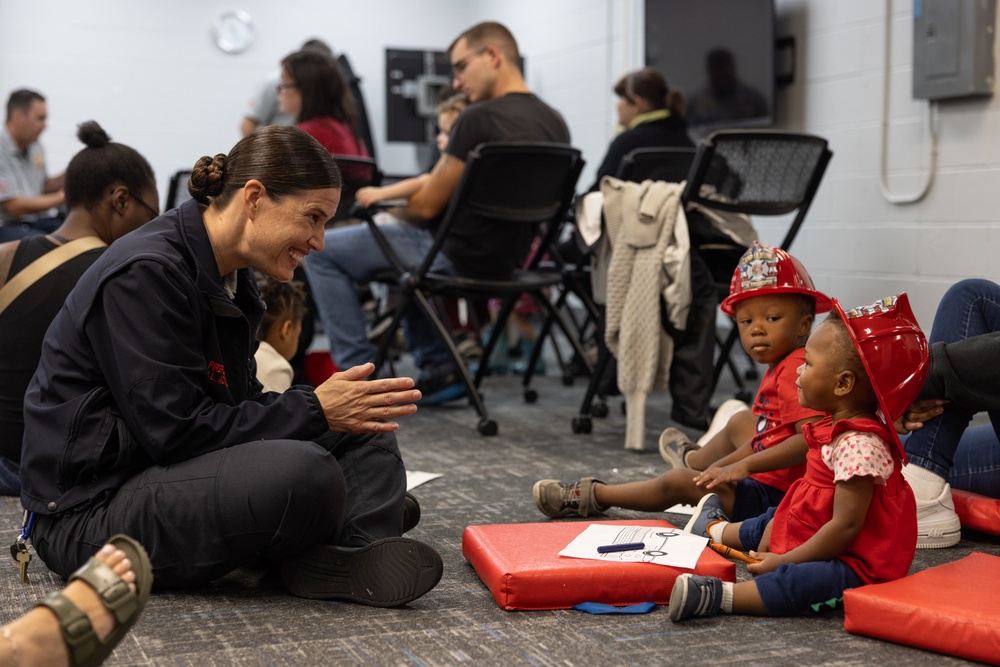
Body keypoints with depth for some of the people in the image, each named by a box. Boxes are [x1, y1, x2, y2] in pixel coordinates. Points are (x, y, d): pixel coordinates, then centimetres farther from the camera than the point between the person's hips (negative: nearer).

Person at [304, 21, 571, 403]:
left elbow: (427, 206, -16)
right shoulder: (555, 123, 4)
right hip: (506, 259, 9)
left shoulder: (479, 118, -21)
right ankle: (439, 369, 24)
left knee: (321, 251, 4)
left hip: (459, 258, -8)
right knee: (410, 243, 35)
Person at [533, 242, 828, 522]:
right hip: (772, 481, 11)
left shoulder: (793, 372, -23)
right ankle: (693, 460, 65)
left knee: (679, 482, -8)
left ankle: (592, 495, 15)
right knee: (740, 421, 32)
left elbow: (813, 438, -35)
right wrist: (724, 466, 2)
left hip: (773, 497, -11)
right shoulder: (780, 367, 9)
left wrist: (744, 465, -35)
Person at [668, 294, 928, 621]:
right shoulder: (837, 428, 6)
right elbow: (813, 494, 12)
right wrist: (769, 543, 5)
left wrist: (783, 560, -24)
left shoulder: (858, 446, -28)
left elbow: (846, 526, -30)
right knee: (769, 522, 31)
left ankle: (715, 596, -44)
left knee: (798, 582, -40)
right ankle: (717, 529, 58)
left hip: (852, 563, -11)